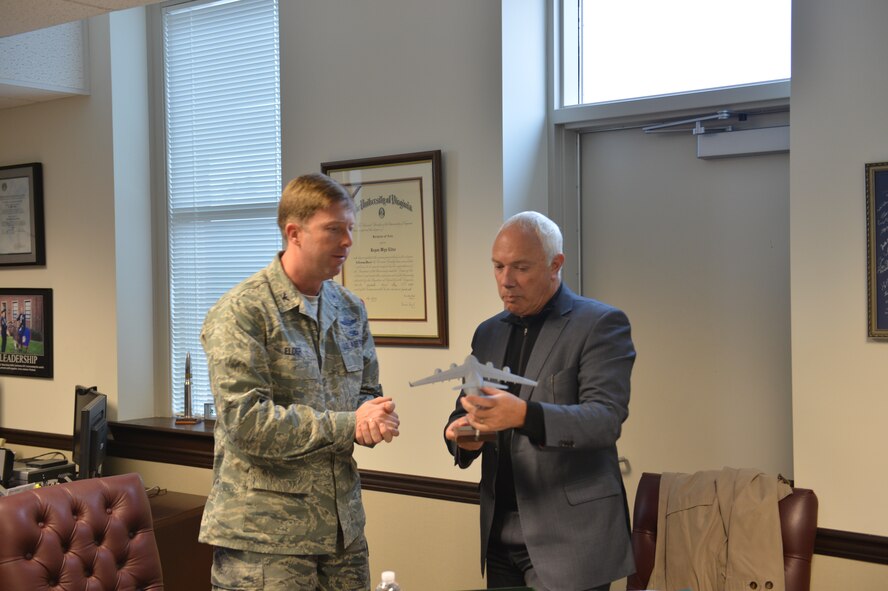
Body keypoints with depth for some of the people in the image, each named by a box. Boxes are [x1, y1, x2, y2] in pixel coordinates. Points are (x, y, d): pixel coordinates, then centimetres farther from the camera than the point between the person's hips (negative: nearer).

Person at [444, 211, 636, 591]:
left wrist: (524, 415, -33)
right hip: (500, 531, 6)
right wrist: (463, 434, -9)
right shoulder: (488, 333, 12)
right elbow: (465, 412, 15)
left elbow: (607, 418, -18)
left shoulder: (600, 324, -7)